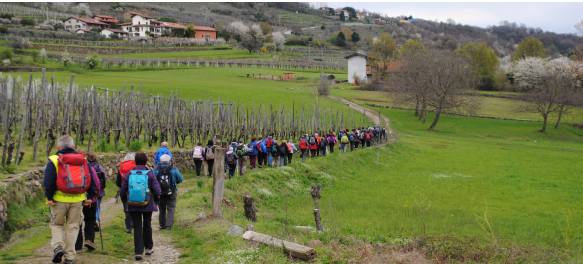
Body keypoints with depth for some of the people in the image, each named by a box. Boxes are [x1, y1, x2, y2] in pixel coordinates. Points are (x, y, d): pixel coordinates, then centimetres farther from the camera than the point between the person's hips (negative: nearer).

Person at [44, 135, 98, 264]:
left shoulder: (54, 161, -2)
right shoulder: (83, 160, 9)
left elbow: (48, 181, -9)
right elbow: (92, 179, 8)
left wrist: (49, 197, -5)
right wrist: (90, 196, 11)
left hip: (59, 199, -2)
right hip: (78, 200, 2)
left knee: (56, 224, 15)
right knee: (73, 226, 10)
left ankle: (58, 246, -8)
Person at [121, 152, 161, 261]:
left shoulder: (128, 174, -4)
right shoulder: (150, 174, -8)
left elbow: (123, 190, -1)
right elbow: (156, 190, -10)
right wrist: (156, 201, 6)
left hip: (133, 206, 0)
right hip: (147, 204, 0)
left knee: (137, 228, 5)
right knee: (147, 226, 18)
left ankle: (138, 252, -2)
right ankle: (149, 248, 31)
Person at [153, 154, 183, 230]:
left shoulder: (156, 170, -6)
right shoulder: (174, 169, -7)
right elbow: (180, 179, 1)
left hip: (160, 193, 2)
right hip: (171, 193, -2)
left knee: (162, 210, 16)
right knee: (171, 209, 2)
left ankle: (162, 225, 23)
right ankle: (169, 225, -11)